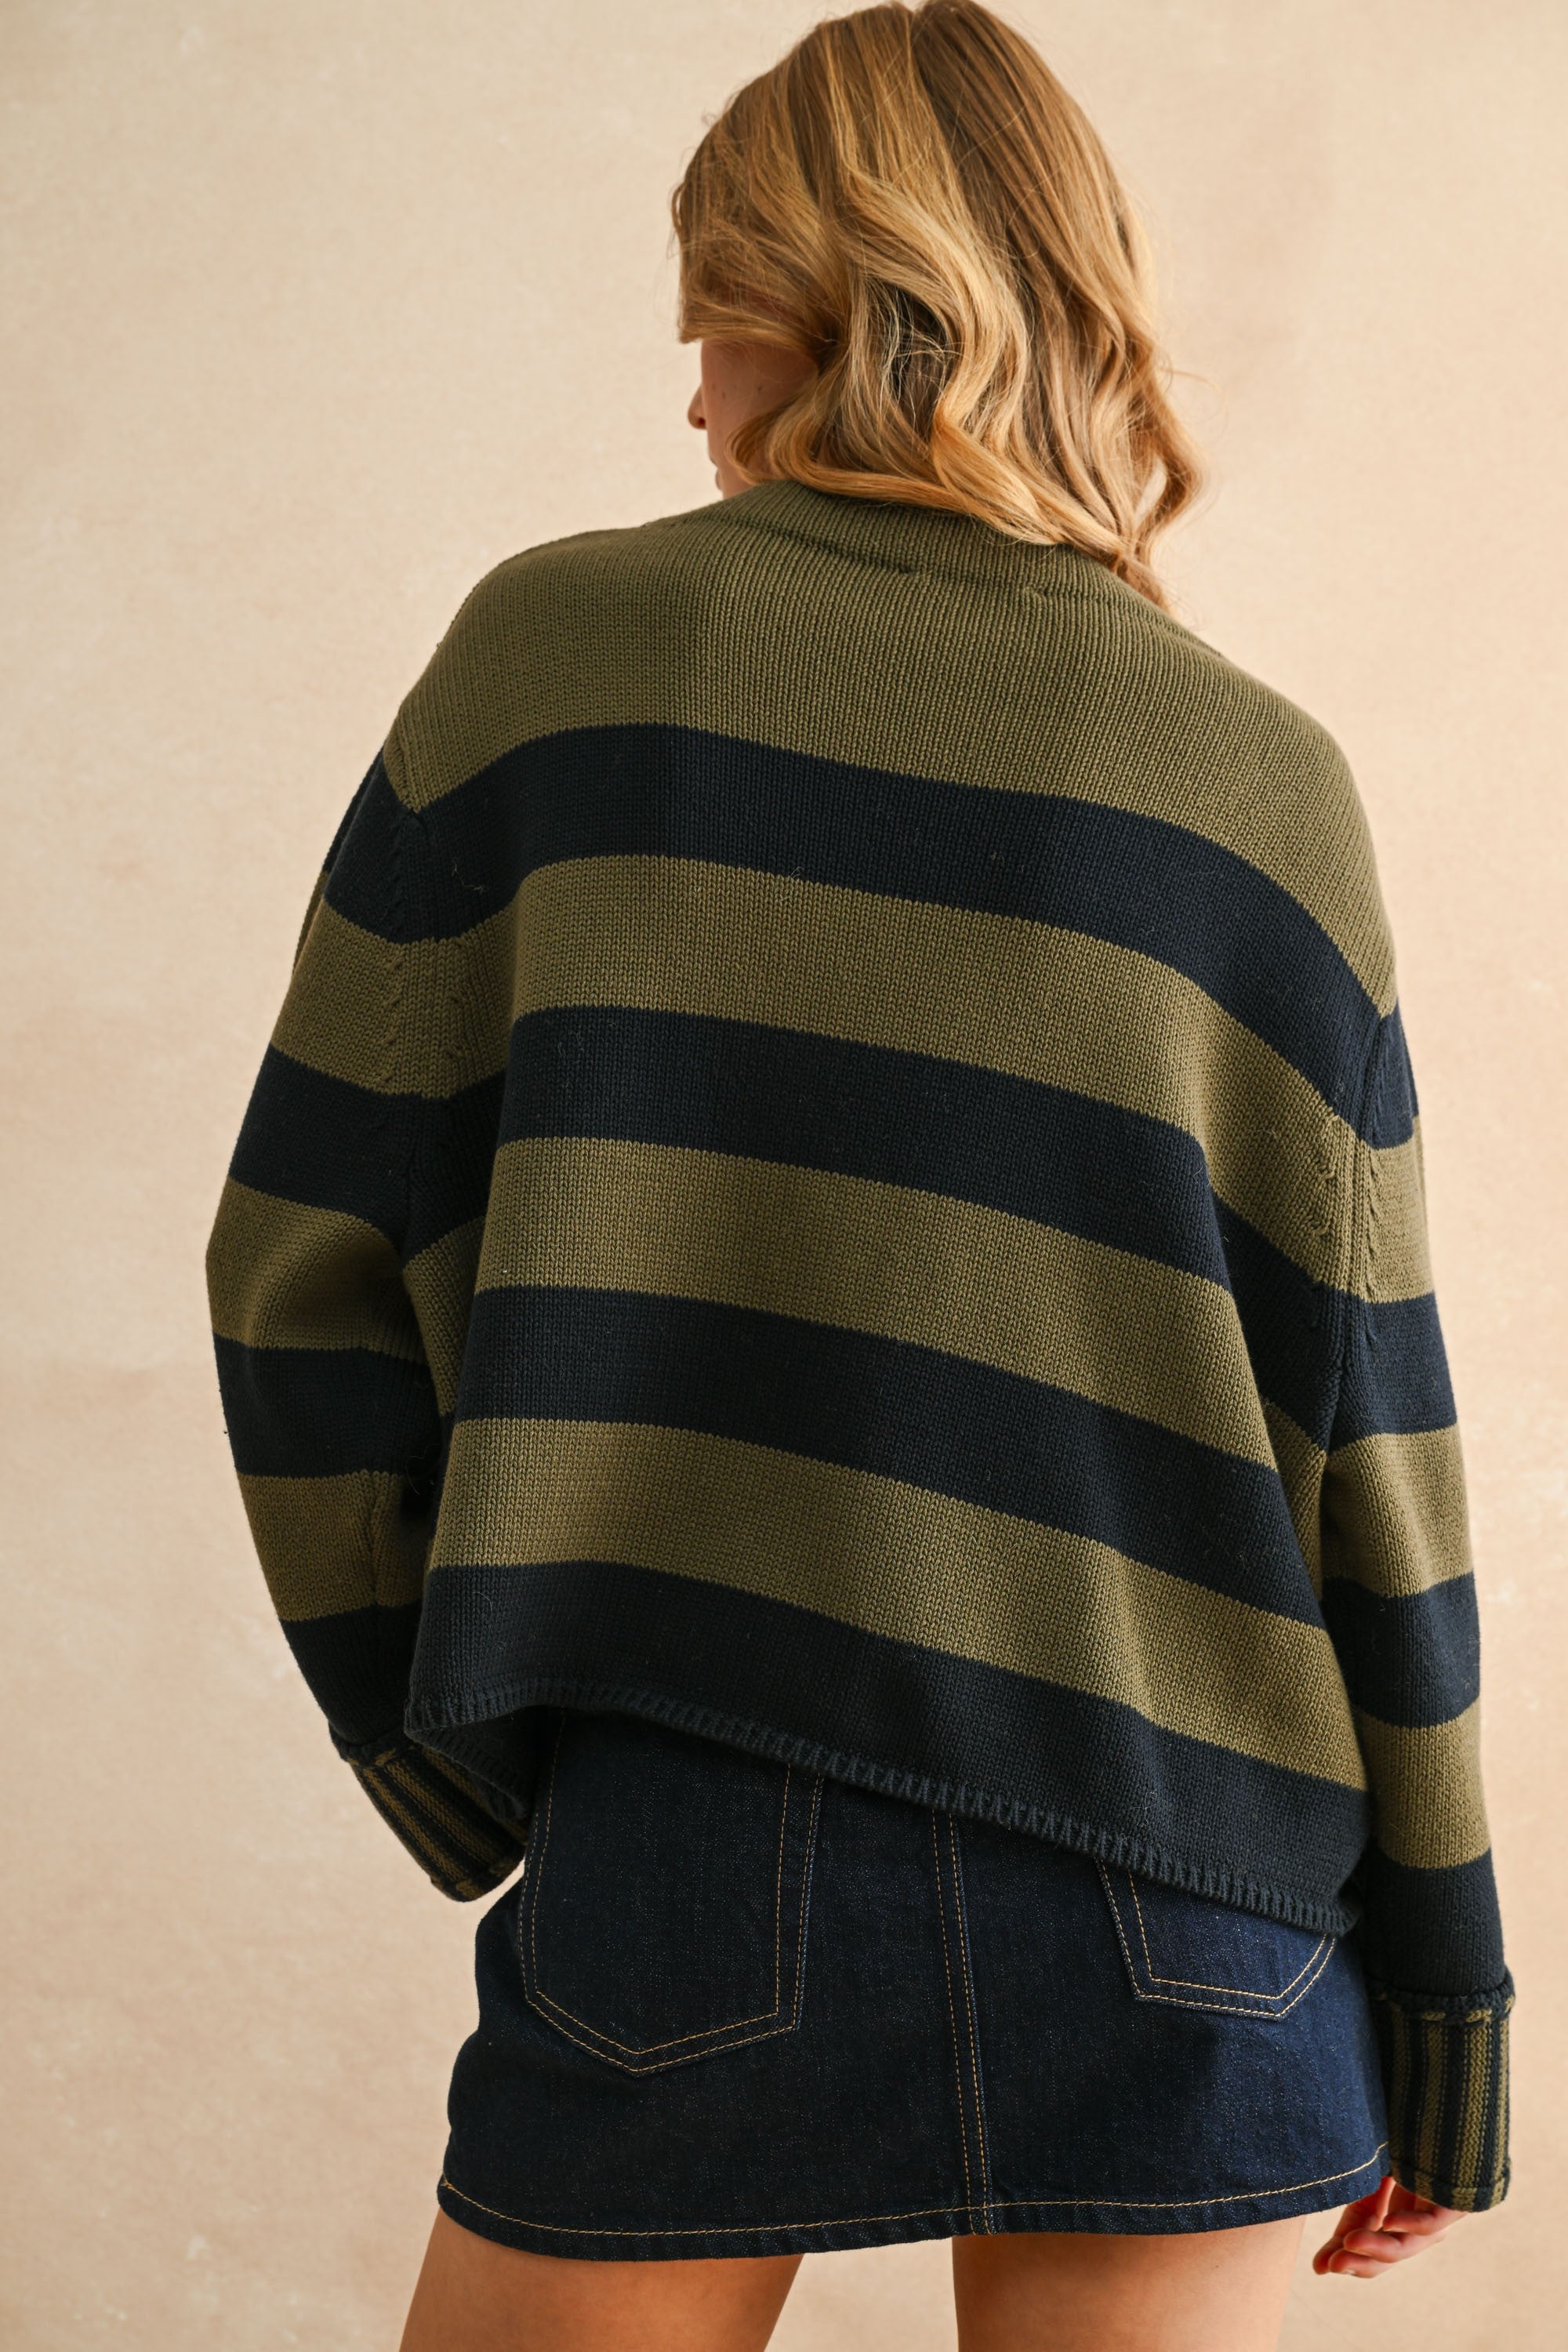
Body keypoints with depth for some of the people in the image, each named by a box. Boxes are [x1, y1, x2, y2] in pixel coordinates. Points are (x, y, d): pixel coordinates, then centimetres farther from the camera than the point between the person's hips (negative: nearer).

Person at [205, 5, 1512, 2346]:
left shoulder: (559, 646, -2)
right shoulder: (1260, 782, 0)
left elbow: (311, 1256, -2)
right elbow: (1357, 1422, -1)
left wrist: (454, 1770, 9)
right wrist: (1439, 2000, 8)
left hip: (683, 1838, -1)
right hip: (1176, 1890, 2)